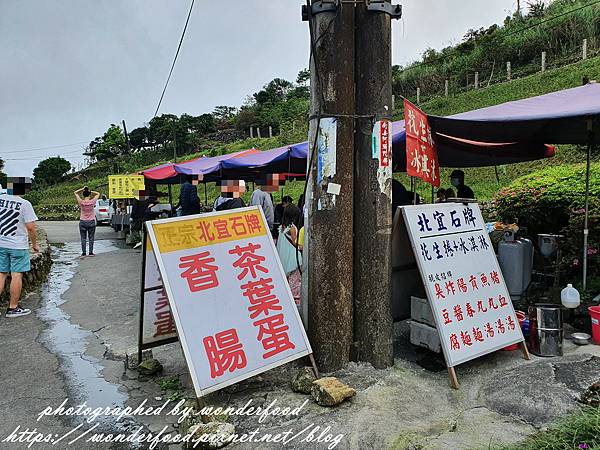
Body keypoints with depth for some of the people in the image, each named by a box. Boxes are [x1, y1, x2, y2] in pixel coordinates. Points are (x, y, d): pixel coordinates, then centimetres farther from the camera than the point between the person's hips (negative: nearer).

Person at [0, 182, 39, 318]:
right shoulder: (24, 204, -14)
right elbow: (30, 227, -13)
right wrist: (34, 244, -3)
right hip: (18, 245, -5)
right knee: (16, 275, 3)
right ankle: (13, 308, 9)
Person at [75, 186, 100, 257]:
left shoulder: (81, 202, -9)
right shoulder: (92, 202, -10)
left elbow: (75, 193, 6)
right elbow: (98, 194, 6)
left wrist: (82, 189, -1)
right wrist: (90, 191, -1)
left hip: (82, 222, 0)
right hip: (91, 222, 0)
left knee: (83, 238, 7)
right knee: (91, 238, 8)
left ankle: (83, 253, 7)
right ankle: (91, 252, 11)